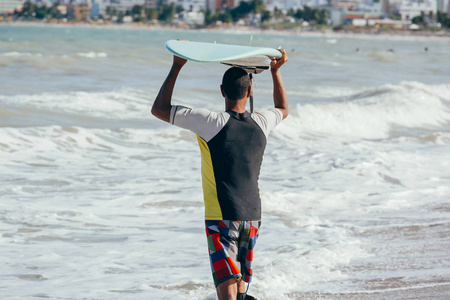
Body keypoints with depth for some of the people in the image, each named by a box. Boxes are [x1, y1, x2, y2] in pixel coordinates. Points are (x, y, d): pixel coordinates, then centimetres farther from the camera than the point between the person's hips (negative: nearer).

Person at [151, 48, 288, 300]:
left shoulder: (211, 122, -12)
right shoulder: (261, 123, 2)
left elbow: (159, 109, -3)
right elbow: (283, 109, 29)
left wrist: (177, 66, 1)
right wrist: (276, 71, 37)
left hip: (221, 218, -5)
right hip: (253, 216, 5)